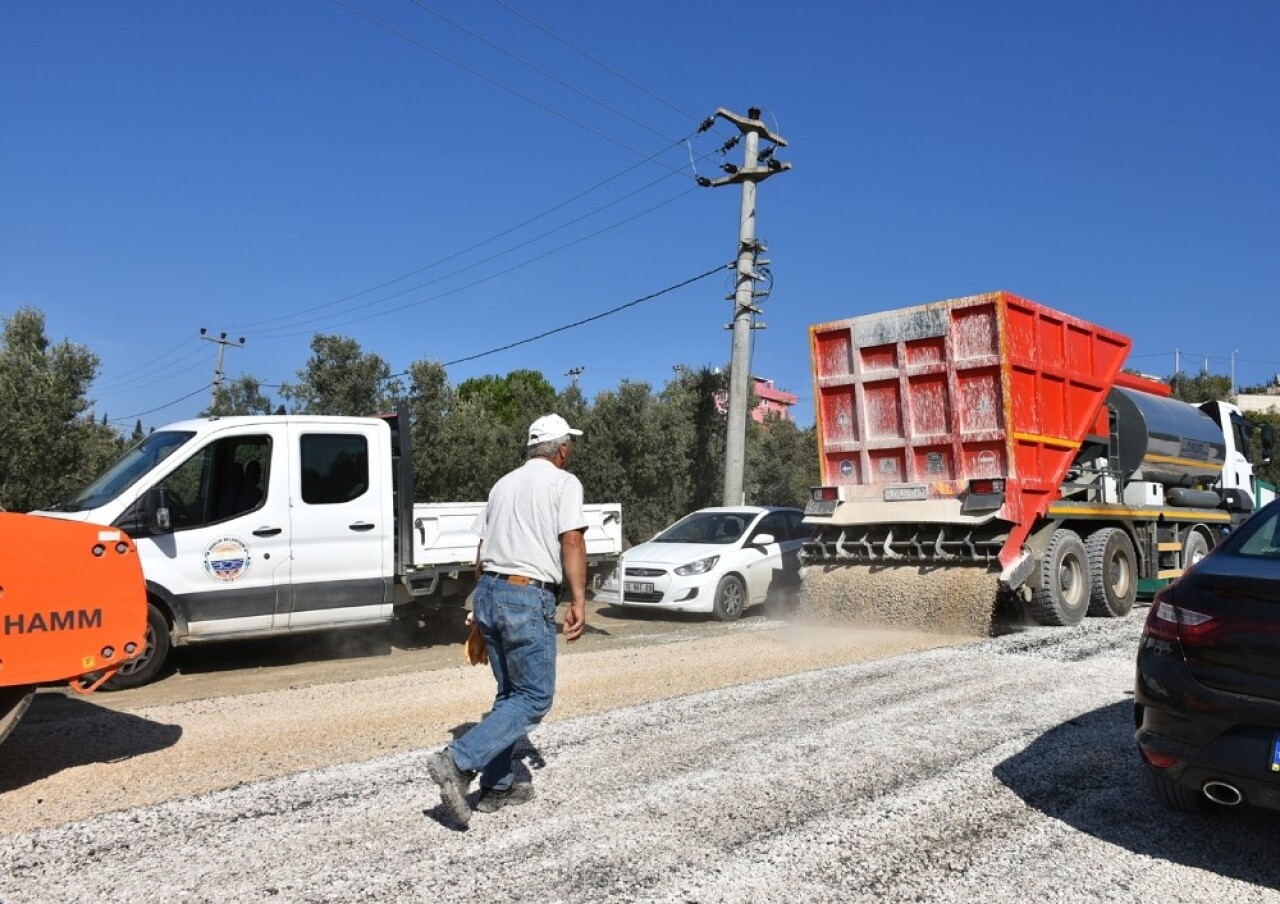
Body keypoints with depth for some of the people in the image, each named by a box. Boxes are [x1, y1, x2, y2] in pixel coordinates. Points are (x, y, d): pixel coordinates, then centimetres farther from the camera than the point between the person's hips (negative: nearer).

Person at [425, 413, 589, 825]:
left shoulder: (504, 484, 18)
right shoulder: (564, 482, -2)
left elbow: (482, 548, 19)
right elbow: (572, 542, -14)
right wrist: (578, 601, -15)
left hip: (489, 591, 8)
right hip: (528, 598, -8)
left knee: (509, 694, 17)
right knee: (534, 698, -1)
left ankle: (497, 787, 19)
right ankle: (458, 761, -12)